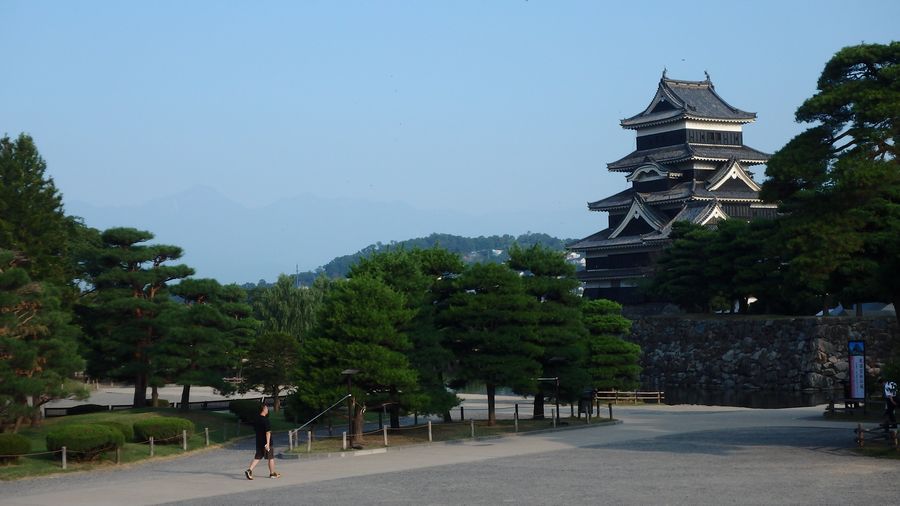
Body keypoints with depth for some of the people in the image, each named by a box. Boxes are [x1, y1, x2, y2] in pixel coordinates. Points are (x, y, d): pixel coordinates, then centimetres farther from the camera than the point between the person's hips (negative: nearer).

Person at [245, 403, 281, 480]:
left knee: (257, 457, 8)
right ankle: (272, 473, 21)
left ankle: (249, 470, -10)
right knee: (271, 457, 9)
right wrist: (268, 443, -23)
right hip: (265, 442, -7)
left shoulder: (256, 420, 7)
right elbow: (268, 432, -21)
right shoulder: (266, 420, -18)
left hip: (258, 442, 7)